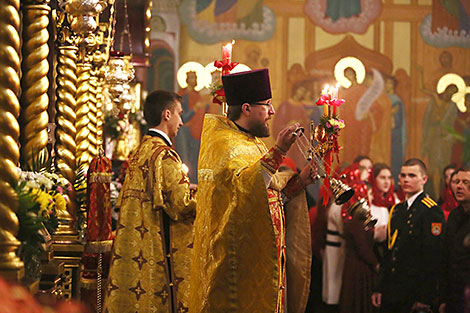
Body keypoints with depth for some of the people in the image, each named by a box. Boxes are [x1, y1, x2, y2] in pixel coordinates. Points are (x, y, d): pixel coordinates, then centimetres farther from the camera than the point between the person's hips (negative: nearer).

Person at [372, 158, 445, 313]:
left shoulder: (432, 211, -9)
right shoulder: (397, 209, 15)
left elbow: (432, 258, -14)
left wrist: (424, 299, -18)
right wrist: (379, 288, 12)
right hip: (390, 292, 7)